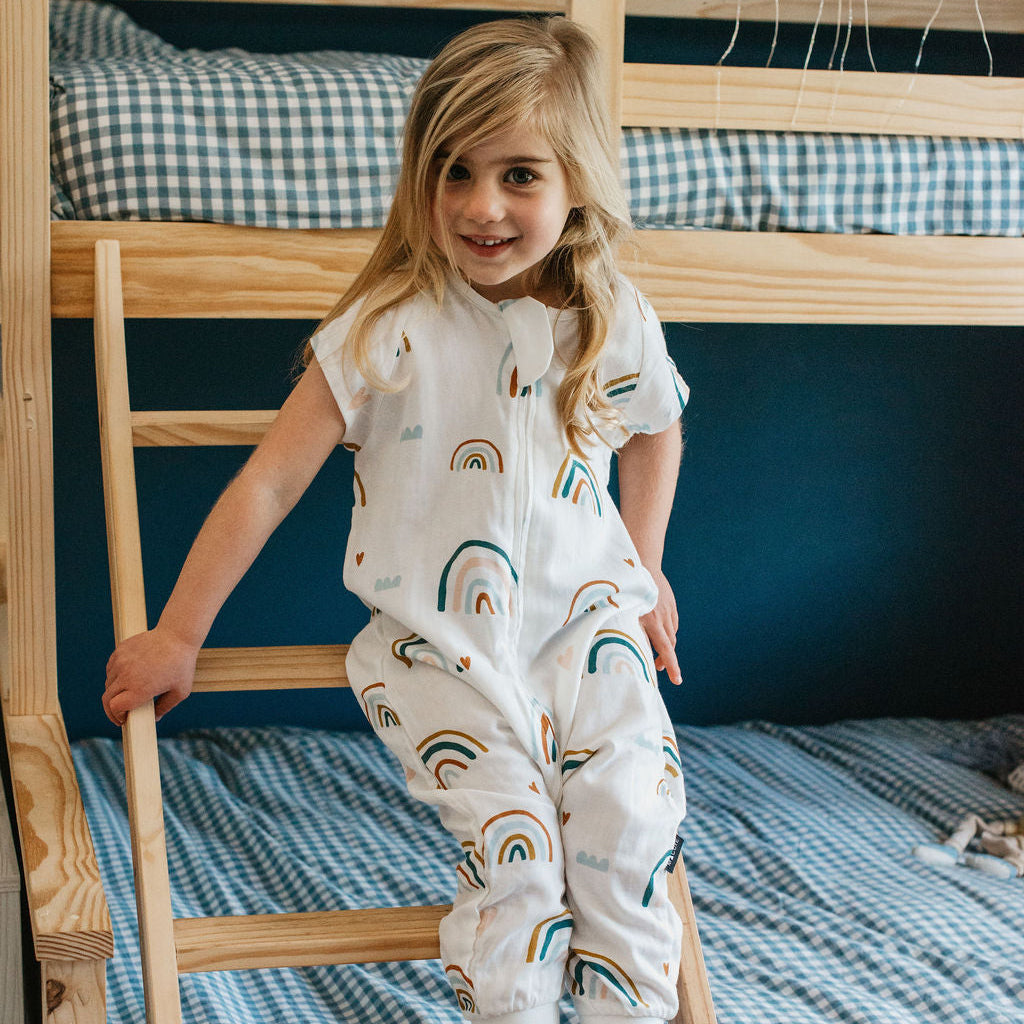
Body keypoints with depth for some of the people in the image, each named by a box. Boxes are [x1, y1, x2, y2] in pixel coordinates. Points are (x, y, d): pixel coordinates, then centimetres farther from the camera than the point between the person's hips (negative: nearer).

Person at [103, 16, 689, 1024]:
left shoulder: (616, 325, -1)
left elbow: (656, 429, 24)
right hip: (437, 639, -3)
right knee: (511, 835, -22)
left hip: (582, 616, 3)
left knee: (630, 813, -18)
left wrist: (643, 568, 18)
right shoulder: (390, 329, -12)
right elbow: (269, 482, -9)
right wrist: (176, 636, -7)